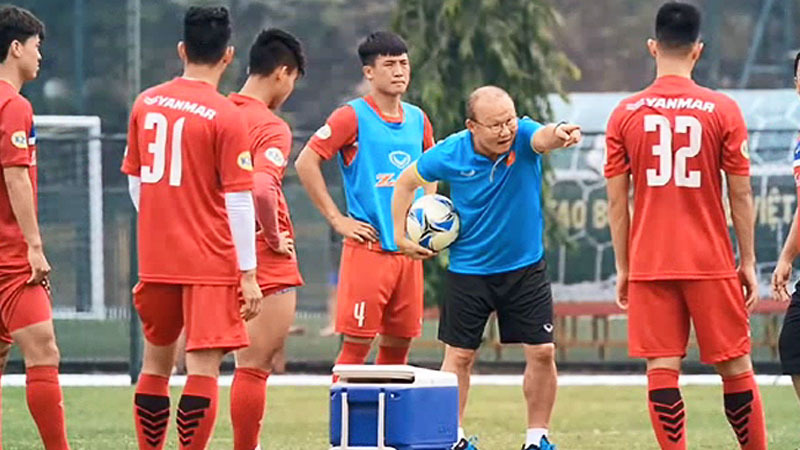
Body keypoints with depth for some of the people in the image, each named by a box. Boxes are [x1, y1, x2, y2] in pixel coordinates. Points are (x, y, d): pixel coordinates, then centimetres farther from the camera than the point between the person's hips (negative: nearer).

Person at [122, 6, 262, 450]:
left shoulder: (145, 104, 4)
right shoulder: (224, 115, -12)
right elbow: (238, 201, -12)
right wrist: (248, 275, -8)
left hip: (154, 259, 5)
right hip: (210, 264, -5)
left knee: (156, 362, 18)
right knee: (203, 368, -6)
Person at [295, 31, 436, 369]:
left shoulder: (418, 120, 13)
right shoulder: (353, 117, -6)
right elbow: (306, 163, -9)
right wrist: (337, 219, -10)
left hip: (409, 249, 6)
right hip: (368, 249, -6)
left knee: (399, 345, 7)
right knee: (357, 345, -8)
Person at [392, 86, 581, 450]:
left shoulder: (523, 137, -18)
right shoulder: (450, 154, -15)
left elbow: (542, 138, -43)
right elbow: (407, 182, 3)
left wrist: (559, 134, -67)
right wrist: (400, 236, -1)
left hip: (525, 267, 0)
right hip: (469, 268, 0)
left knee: (542, 352, -3)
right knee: (459, 355, 5)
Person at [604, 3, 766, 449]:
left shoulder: (625, 114, 1)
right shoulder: (723, 110, -4)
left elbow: (616, 201, 3)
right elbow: (741, 196, -1)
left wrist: (623, 268, 11)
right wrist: (748, 262, 7)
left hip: (649, 265, 1)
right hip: (711, 263, -1)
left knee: (662, 370, 0)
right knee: (736, 367, 8)